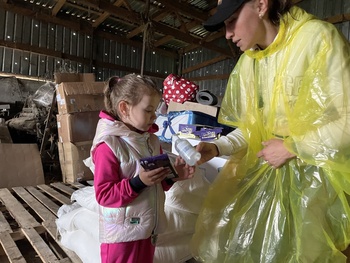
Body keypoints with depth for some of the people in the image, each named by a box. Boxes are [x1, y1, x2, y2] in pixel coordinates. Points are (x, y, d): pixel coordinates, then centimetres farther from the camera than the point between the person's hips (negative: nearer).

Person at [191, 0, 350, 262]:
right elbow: (253, 127, 7)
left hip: (316, 171, -5)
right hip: (262, 168, 6)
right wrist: (216, 147, -7)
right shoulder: (247, 63, 4)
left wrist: (291, 147, -15)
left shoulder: (318, 37, -14)